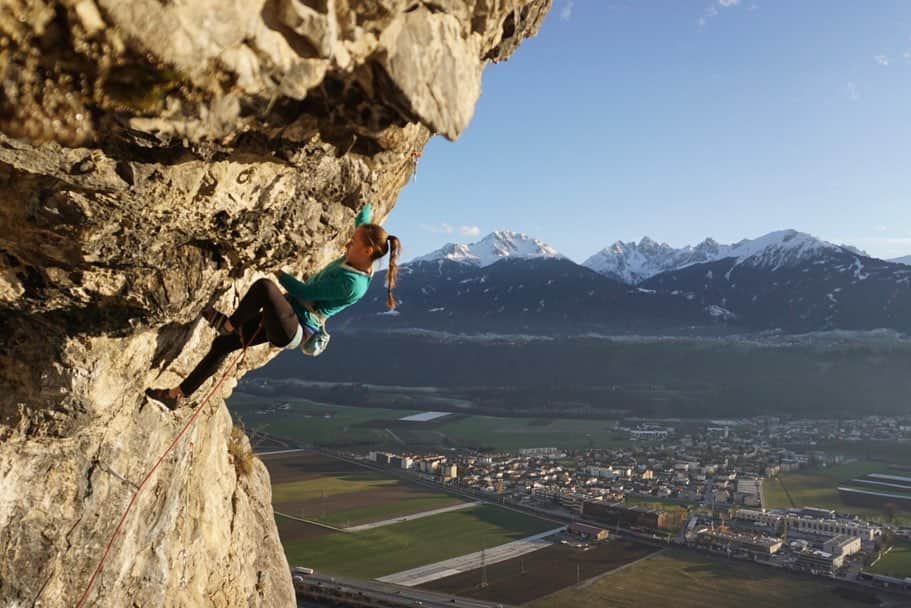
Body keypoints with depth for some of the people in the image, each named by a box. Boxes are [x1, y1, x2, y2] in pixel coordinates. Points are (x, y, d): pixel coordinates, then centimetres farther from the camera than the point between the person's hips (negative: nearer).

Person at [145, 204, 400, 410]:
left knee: (263, 286, -35)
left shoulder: (354, 284, -23)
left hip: (293, 330, -10)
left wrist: (279, 273, -5)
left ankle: (229, 323, -8)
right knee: (222, 345, 9)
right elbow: (361, 224, 25)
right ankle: (178, 394, 22)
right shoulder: (352, 260, 4)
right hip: (284, 319, 10)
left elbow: (304, 292, -17)